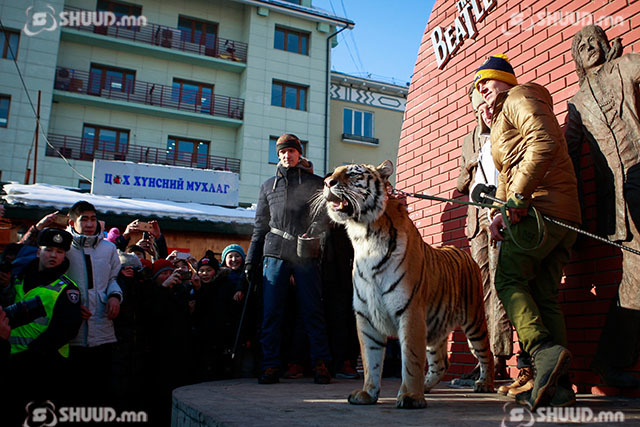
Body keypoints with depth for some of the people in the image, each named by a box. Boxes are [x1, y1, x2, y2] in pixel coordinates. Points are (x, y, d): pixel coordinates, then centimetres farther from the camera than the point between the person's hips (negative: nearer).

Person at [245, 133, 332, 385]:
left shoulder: (314, 183, 12)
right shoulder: (268, 186, 20)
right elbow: (260, 225, 20)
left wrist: (313, 230, -17)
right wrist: (251, 259, 15)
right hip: (275, 253, 2)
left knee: (312, 310, -3)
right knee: (271, 311, -3)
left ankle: (320, 364, 4)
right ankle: (271, 365, 3)